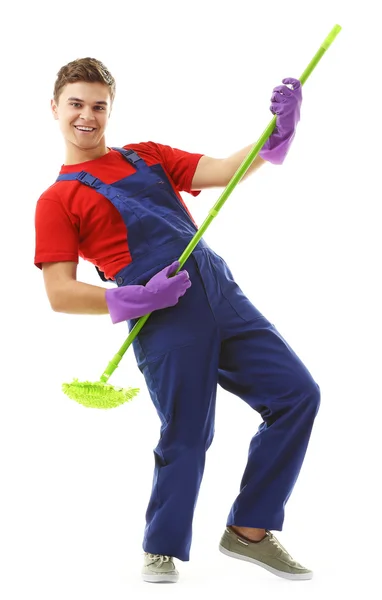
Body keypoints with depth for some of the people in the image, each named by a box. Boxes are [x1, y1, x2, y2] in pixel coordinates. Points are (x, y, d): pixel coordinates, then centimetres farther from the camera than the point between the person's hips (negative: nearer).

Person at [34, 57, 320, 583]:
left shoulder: (149, 156, 20)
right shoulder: (57, 199, 5)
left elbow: (225, 171, 9)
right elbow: (60, 293, -3)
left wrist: (278, 131, -7)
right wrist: (136, 300, -15)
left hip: (223, 296, 6)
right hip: (164, 321, -6)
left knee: (297, 393, 2)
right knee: (186, 436, -4)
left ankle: (249, 530, 13)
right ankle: (161, 550, 21)